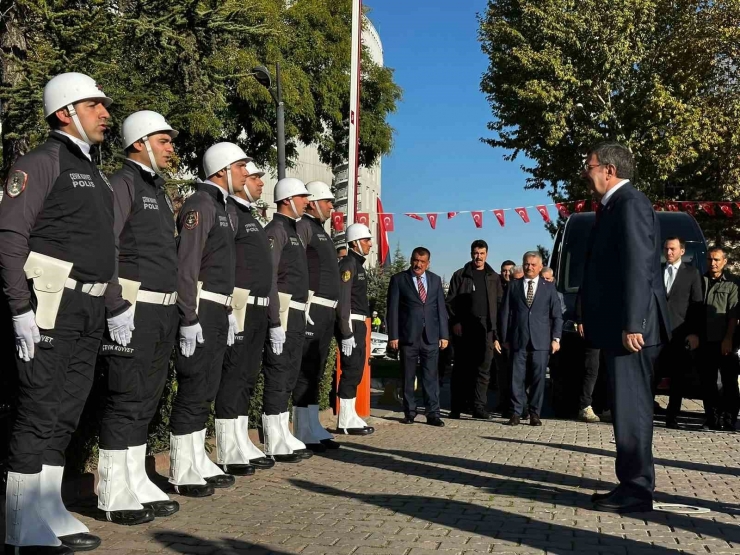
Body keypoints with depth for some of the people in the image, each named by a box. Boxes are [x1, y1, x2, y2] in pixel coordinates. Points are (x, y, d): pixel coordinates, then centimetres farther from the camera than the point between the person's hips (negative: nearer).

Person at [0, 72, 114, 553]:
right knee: (40, 414, -5)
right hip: (52, 304, -8)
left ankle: (51, 516, 21)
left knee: (65, 416, 12)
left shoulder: (94, 172, 20)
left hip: (90, 309, 8)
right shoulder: (44, 161, -5)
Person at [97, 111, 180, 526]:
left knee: (147, 400, 11)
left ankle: (137, 485, 19)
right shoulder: (123, 183, -6)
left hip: (164, 310, 9)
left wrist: (175, 309, 17)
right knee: (126, 401, -5)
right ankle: (116, 495, 2)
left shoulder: (159, 190, 20)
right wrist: (116, 307, -20)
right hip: (134, 309, -9)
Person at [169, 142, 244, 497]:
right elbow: (186, 265, -18)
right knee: (193, 393, -6)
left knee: (206, 393, 13)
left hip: (218, 312, 10)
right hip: (199, 311, -9)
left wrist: (228, 312, 18)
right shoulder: (200, 204, -11)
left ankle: (199, 463, 20)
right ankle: (182, 473, 1)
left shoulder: (226, 209, 19)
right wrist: (189, 318, -22)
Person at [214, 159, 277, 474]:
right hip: (239, 304, -10)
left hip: (258, 308, 10)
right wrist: (229, 306, -23)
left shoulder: (250, 216, 22)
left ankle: (242, 446, 19)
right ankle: (228, 454, -2)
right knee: (233, 374, -7)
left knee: (247, 377, 12)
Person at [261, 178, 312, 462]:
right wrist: (275, 322, -22)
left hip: (297, 314, 10)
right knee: (277, 376, -6)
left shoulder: (294, 230, 20)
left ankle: (283, 436, 20)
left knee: (288, 376, 13)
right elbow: (268, 278, -17)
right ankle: (276, 445, -2)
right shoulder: (276, 230, -9)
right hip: (283, 312, -10)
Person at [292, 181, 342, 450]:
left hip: (327, 311, 10)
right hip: (312, 308, -10)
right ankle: (305, 434, -5)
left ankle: (314, 429, 17)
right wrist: (302, 306, -21)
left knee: (316, 371, 11)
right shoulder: (303, 227, -6)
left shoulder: (321, 230, 22)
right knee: (306, 371, -8)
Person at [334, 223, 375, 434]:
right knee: (351, 370, -8)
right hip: (350, 324, -10)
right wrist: (347, 333, -23)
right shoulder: (348, 264, -12)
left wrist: (360, 328, 17)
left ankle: (350, 417, 18)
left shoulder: (358, 264, 19)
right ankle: (346, 421, -4)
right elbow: (343, 300, -19)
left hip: (358, 324, 10)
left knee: (356, 371, 12)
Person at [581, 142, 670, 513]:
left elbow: (638, 268, -20)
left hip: (630, 328, -10)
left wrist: (631, 325, -24)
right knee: (628, 408, 13)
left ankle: (637, 490, 3)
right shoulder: (615, 205, 19)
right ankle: (632, 485, 21)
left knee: (631, 408, -5)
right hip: (619, 327, 10)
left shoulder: (630, 204, -12)